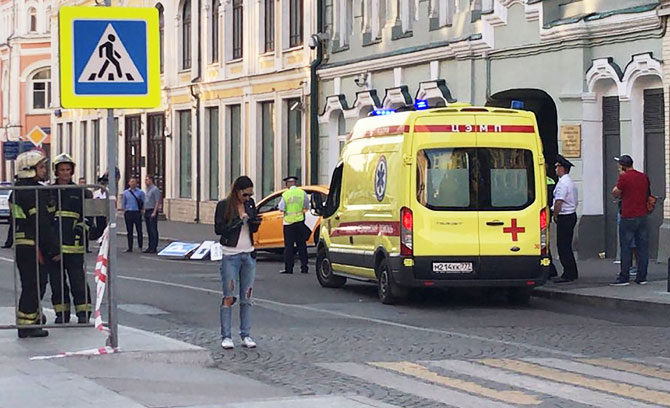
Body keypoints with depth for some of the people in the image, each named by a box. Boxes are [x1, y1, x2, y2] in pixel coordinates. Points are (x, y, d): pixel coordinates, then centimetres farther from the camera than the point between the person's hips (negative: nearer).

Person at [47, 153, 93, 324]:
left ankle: (83, 312, 3)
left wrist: (81, 227, -4)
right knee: (57, 280, 6)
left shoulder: (79, 192, 7)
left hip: (73, 244, -2)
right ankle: (61, 313, 14)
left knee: (78, 279, -4)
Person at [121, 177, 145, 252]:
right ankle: (130, 248, 9)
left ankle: (140, 247, 5)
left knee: (139, 230, -2)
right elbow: (123, 203, 15)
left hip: (137, 212, -2)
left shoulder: (140, 192, 5)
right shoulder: (125, 192, 11)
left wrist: (142, 210, -2)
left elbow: (143, 202, 7)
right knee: (129, 231, 5)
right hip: (128, 213, 2)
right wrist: (124, 211, 5)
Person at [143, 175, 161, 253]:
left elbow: (157, 202, -14)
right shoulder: (147, 189, 17)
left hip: (152, 211, -9)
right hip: (147, 211, 9)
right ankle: (150, 247, 12)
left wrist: (154, 212, -19)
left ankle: (154, 248, -9)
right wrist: (144, 212, 18)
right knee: (149, 230, 9)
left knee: (153, 230, -8)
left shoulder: (155, 189, -10)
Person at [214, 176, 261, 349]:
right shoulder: (224, 206, -5)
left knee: (246, 297, 6)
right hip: (231, 256, -5)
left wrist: (255, 222, -7)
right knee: (229, 296, -5)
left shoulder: (250, 204, 9)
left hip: (249, 255, 5)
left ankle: (246, 335, 11)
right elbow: (218, 229, -12)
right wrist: (239, 221, -17)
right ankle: (226, 336, -1)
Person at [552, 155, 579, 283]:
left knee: (563, 246, -7)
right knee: (567, 245, 16)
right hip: (572, 214, 10)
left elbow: (559, 202, -23)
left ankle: (568, 274, -7)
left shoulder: (563, 183, -16)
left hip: (564, 217, -10)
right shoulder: (570, 182, 17)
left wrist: (555, 216, -11)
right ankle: (572, 272, 19)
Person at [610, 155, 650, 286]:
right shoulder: (644, 177, 8)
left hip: (628, 217, -5)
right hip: (643, 216, 5)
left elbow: (615, 194, 0)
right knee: (643, 247, 7)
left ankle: (624, 278, -1)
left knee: (626, 248, -1)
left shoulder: (624, 178, -11)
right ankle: (642, 277, 9)